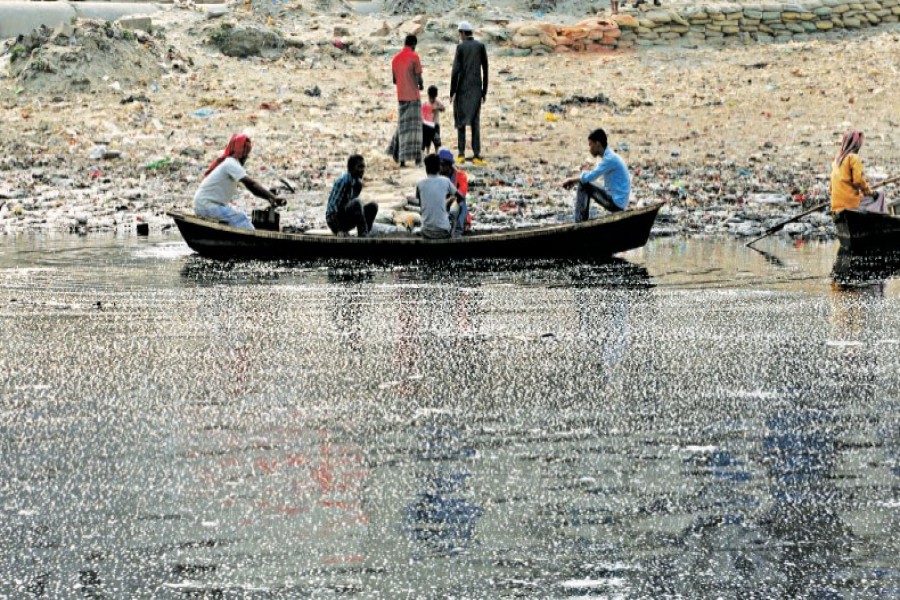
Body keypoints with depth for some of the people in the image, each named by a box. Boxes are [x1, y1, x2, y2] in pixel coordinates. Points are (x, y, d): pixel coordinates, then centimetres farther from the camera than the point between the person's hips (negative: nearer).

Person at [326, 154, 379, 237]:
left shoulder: (358, 183, 6)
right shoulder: (343, 181, -20)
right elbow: (332, 206, -23)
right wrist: (339, 230, -24)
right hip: (334, 219, -8)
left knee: (373, 206, -4)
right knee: (357, 202, -30)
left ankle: (365, 235, -9)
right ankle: (362, 235, -28)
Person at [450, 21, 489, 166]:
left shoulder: (460, 47, -6)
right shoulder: (481, 46, 4)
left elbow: (455, 70, -10)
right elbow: (485, 69, 4)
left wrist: (452, 92, -5)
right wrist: (484, 91, 10)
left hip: (462, 88, -2)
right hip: (476, 89, 2)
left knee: (461, 121, 6)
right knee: (475, 122, 1)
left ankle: (461, 154, 1)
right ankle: (476, 155, -6)